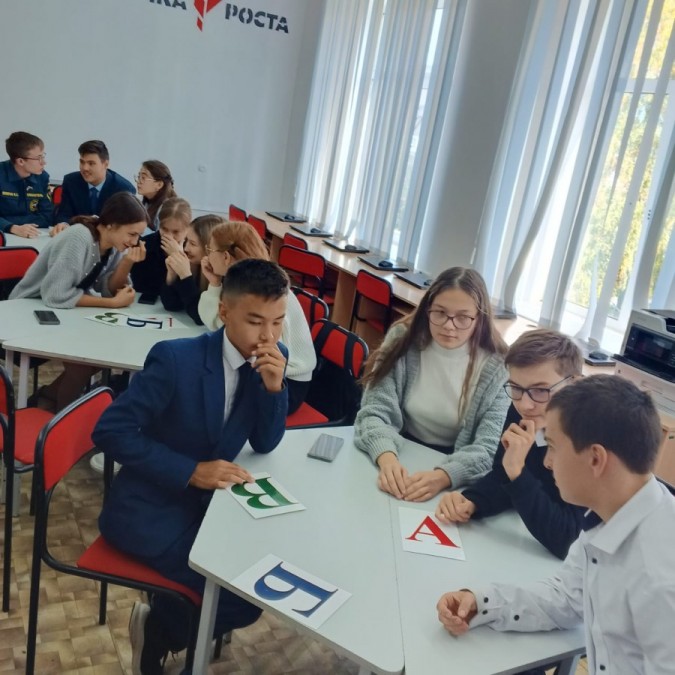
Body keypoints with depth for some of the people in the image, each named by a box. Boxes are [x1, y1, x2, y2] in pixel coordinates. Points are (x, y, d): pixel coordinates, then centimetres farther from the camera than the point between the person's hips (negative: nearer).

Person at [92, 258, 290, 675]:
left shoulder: (273, 359, -6)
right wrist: (191, 471, -26)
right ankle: (158, 631, 15)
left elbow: (265, 444, -3)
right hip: (149, 508, -7)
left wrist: (275, 386, -21)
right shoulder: (175, 358, -23)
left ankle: (163, 622, 24)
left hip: (206, 501, 7)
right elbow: (111, 431, -20)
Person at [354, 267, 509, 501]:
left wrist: (443, 476, -34)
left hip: (455, 478, -1)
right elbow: (375, 411, -12)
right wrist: (387, 457, -32)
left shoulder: (496, 368, -10)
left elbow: (491, 448, -15)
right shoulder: (402, 340, -7)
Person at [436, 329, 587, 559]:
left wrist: (517, 471, -31)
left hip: (567, 561, -4)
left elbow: (563, 541, -25)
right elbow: (501, 479, 2)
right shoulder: (520, 413, -5)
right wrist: (469, 502, -16)